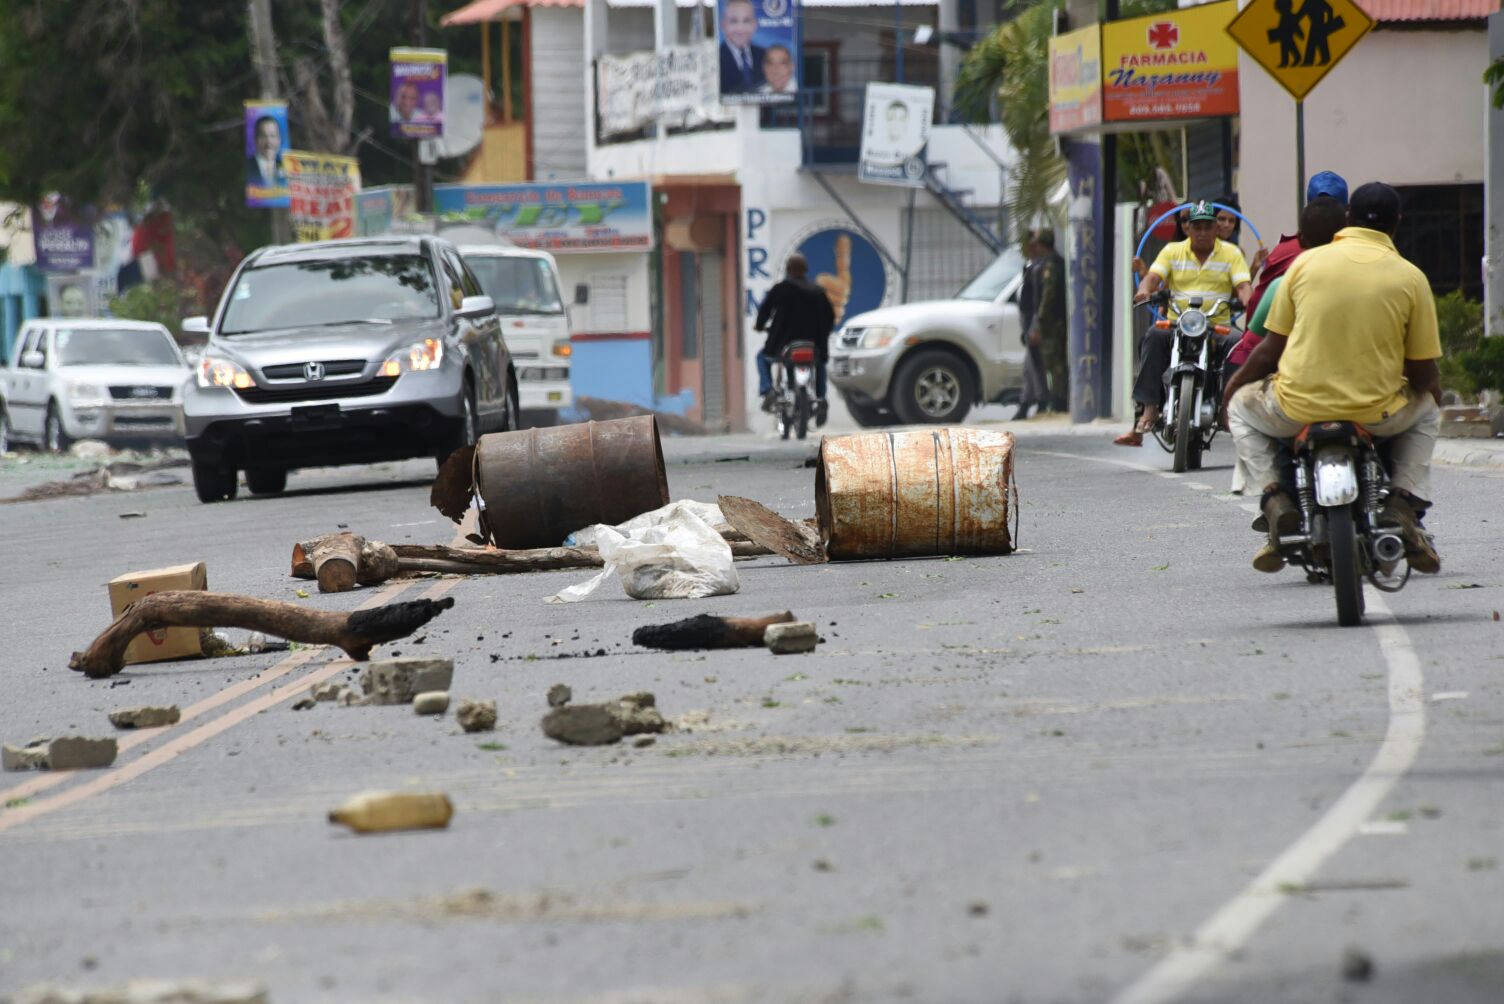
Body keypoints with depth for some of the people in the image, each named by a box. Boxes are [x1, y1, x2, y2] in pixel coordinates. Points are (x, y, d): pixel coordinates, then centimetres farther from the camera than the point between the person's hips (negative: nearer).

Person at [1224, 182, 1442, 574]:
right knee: (1426, 411, 32)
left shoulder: (1306, 262, 0)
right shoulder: (1411, 278, -2)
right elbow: (1424, 373, 2)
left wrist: (1235, 385, 23)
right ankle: (1404, 503, 11)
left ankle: (1275, 496, 7)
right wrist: (1433, 391, 26)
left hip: (1299, 408, 0)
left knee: (1243, 407, 29)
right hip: (1378, 415, 0)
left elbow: (1270, 350, 4)